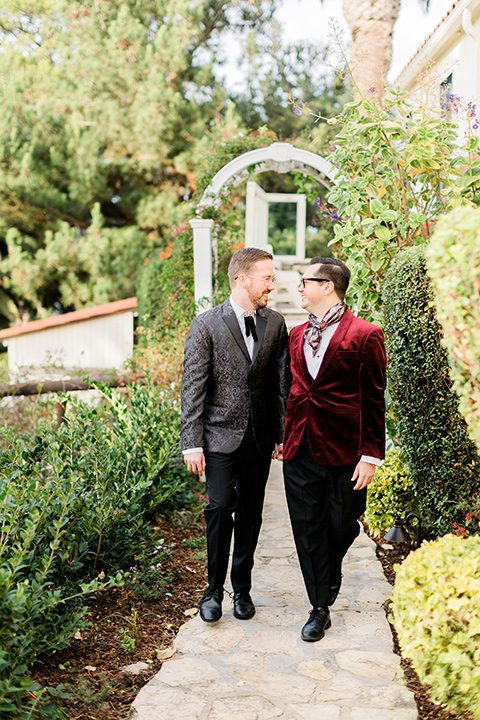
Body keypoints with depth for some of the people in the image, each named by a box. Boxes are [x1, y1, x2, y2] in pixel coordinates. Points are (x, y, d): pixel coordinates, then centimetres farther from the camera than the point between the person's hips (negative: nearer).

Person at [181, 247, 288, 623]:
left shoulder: (275, 324, 5)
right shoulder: (207, 324, -7)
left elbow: (281, 383, 9)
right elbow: (193, 388, -7)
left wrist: (282, 434, 6)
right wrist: (193, 443, -10)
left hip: (259, 437, 4)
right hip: (221, 435, -3)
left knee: (250, 515, 10)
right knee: (220, 510, -8)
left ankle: (242, 588, 25)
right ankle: (214, 590, 10)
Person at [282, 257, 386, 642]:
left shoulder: (365, 335, -8)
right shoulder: (296, 336, 10)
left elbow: (373, 400, -8)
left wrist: (371, 454, -10)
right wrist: (282, 438, 12)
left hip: (344, 451, -4)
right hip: (300, 451, 4)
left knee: (341, 526, 10)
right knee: (308, 530, 6)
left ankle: (331, 573, 42)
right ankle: (320, 608, 18)